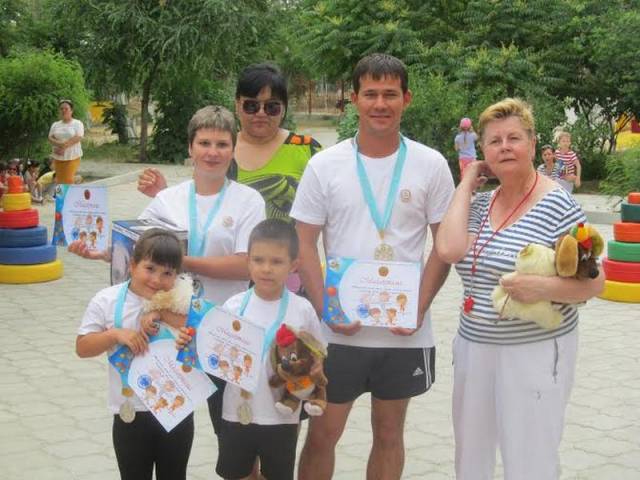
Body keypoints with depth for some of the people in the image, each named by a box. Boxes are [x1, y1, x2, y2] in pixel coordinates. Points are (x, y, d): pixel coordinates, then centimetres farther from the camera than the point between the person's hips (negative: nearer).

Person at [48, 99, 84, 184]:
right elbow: (50, 139, 4)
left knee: (68, 180, -14)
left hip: (72, 156, -4)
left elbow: (77, 138, -12)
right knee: (59, 181, 1)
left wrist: (63, 146, -18)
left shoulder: (77, 123, 2)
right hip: (58, 157, 4)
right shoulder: (55, 125, 14)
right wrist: (60, 144, -18)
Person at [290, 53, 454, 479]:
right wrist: (326, 308, -12)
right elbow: (304, 244, 0)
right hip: (338, 329, 0)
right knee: (322, 434, 8)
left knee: (389, 433, 15)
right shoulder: (325, 165, -1)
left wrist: (420, 307, -10)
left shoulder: (431, 165, -1)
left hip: (405, 331, 0)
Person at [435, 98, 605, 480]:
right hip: (474, 348, 6)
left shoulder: (557, 205, -11)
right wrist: (467, 184, -4)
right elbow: (448, 250, -12)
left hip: (534, 353, -6)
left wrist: (544, 287, -29)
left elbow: (593, 282, -11)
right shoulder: (480, 203, 7)